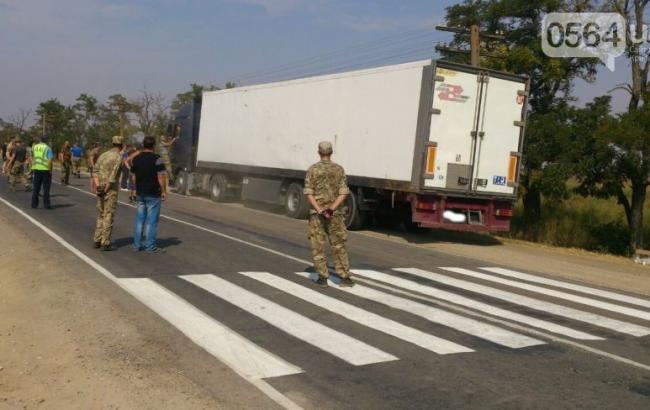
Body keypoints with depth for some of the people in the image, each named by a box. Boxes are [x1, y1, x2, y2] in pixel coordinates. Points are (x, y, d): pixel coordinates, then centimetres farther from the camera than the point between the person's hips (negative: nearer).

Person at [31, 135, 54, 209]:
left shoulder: (35, 147, 7)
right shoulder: (47, 148, -10)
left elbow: (32, 158, 11)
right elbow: (49, 160, -18)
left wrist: (33, 167, 18)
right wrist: (50, 170, -11)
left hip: (36, 169, 5)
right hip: (45, 170, -5)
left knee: (36, 187, 13)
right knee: (46, 188, 3)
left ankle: (34, 203, 15)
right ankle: (46, 204, 4)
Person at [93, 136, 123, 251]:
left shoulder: (103, 155, 11)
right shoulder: (118, 157, -10)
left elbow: (96, 171, 0)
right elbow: (113, 175, -18)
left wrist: (97, 185, -8)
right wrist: (106, 189, -12)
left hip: (100, 188, 7)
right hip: (111, 189, -7)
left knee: (100, 215, 16)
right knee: (108, 216, -3)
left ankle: (97, 241, 18)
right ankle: (105, 243, -2)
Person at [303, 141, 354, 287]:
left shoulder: (312, 169, -2)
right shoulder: (339, 169, 1)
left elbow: (309, 193, -11)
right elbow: (343, 193, -9)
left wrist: (320, 210, -17)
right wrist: (332, 208, -17)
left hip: (317, 212, -1)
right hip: (335, 213, 1)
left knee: (318, 246, 6)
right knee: (338, 246, 9)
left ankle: (322, 278, 5)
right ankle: (345, 277, 7)